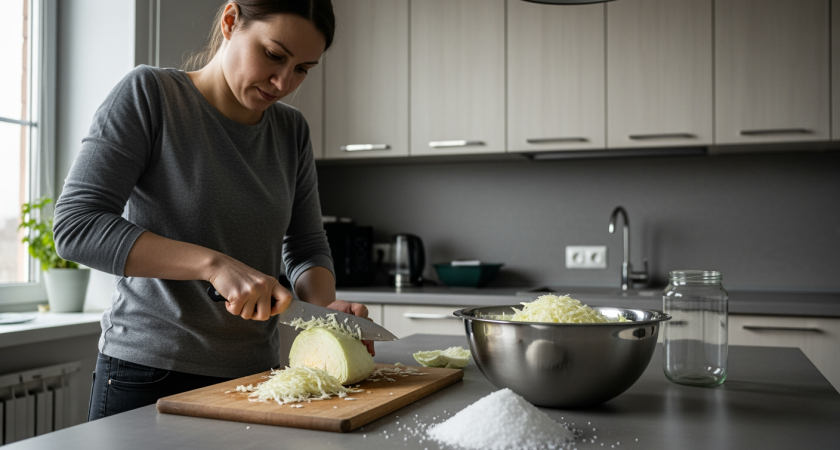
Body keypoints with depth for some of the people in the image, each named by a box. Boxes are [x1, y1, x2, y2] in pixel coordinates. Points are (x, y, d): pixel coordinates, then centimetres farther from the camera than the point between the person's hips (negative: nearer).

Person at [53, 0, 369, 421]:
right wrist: (214, 264, -27)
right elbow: (75, 226, -18)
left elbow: (307, 248, 8)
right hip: (148, 375, -4)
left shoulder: (292, 131, 6)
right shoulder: (148, 94, -10)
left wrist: (325, 302, -15)